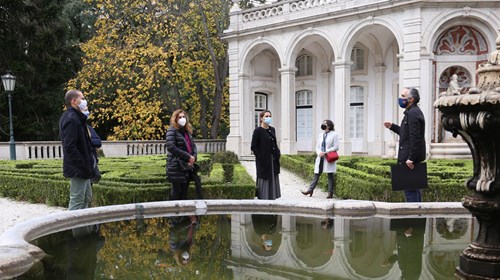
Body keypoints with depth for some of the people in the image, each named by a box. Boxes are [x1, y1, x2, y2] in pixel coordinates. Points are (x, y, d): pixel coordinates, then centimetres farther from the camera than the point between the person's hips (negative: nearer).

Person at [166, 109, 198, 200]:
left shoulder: (187, 131, 17)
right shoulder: (172, 130, -7)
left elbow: (193, 145, 20)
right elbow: (171, 147, -17)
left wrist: (194, 157, -2)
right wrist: (188, 157, -16)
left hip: (187, 166, 7)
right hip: (176, 167, -7)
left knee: (184, 191, 10)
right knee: (176, 190, -2)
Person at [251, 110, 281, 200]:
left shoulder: (272, 129, 11)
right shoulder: (258, 130, -9)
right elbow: (253, 147, -10)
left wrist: (278, 153, 4)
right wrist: (260, 157, -14)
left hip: (273, 160, 7)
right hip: (264, 161, -7)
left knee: (273, 179, 10)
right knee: (264, 180, -2)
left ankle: (272, 197, 19)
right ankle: (263, 198, 6)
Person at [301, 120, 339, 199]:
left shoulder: (334, 134, -1)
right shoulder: (320, 135, 17)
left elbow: (336, 147, -7)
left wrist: (325, 152, -14)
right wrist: (319, 153, -6)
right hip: (320, 158, 5)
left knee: (330, 175, 0)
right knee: (316, 174, 3)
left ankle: (330, 193, 5)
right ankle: (310, 190, 3)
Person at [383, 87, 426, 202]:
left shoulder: (413, 113, -16)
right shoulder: (412, 112, 17)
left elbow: (415, 137, -22)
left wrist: (411, 158, -23)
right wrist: (392, 126, 15)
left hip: (410, 159, -11)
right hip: (412, 157, 11)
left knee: (409, 188, -8)